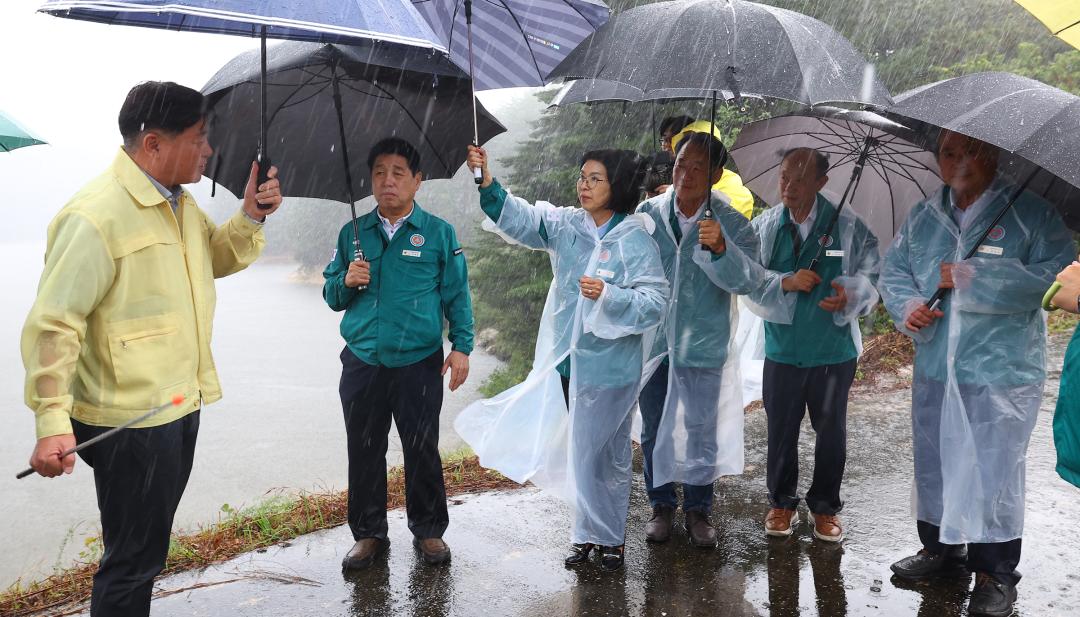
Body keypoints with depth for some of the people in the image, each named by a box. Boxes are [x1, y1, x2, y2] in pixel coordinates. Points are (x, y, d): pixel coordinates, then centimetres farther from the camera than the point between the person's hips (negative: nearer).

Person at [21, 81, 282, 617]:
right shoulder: (95, 216, -20)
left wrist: (250, 217, 1)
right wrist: (52, 422, -27)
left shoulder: (179, 202, 8)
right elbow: (53, 323, -21)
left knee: (146, 550, 22)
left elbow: (218, 257, 22)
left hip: (181, 405, 9)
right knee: (133, 562, 3)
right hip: (129, 422, -9)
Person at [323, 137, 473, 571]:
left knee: (422, 451, 6)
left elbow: (457, 294, 4)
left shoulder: (439, 233, 2)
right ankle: (368, 534, 24)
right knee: (364, 453, 9)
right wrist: (347, 282, -8)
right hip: (362, 364, 3)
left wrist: (462, 345, -4)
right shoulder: (352, 234, 9)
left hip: (419, 363, -2)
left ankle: (428, 531, 23)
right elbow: (331, 295, 13)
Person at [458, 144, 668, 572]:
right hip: (567, 360, 5)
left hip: (609, 365, -5)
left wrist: (609, 295, -30)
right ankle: (590, 533, 31)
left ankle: (607, 537, 23)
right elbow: (521, 219, -8)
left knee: (606, 454, 5)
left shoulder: (636, 241, -11)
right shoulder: (566, 226, 3)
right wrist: (487, 183, -21)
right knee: (584, 452, 16)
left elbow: (654, 302, -16)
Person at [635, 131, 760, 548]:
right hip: (652, 341, 2)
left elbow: (745, 280, -23)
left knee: (702, 432, 6)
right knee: (654, 431, 13)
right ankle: (661, 506, 31)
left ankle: (698, 511, 26)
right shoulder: (648, 213, -3)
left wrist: (720, 248, -41)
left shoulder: (731, 223, -9)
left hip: (702, 346, -2)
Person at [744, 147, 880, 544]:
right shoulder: (764, 226, -1)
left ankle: (826, 506, 29)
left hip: (835, 349, -1)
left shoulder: (848, 225, -5)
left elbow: (873, 273, 0)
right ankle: (781, 502, 30)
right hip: (782, 349, 1)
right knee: (781, 430, 11)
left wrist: (850, 292, -21)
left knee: (831, 431, 12)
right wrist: (785, 282, -21)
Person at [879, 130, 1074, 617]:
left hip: (1001, 371, -5)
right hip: (934, 368, 5)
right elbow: (893, 270, 12)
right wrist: (906, 306, -10)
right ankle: (939, 549, 34)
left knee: (993, 471, 1)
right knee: (933, 463, 15)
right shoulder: (922, 216, 11)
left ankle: (995, 571, 16)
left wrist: (972, 277, -21)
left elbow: (1057, 276, -16)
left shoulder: (1031, 213, -6)